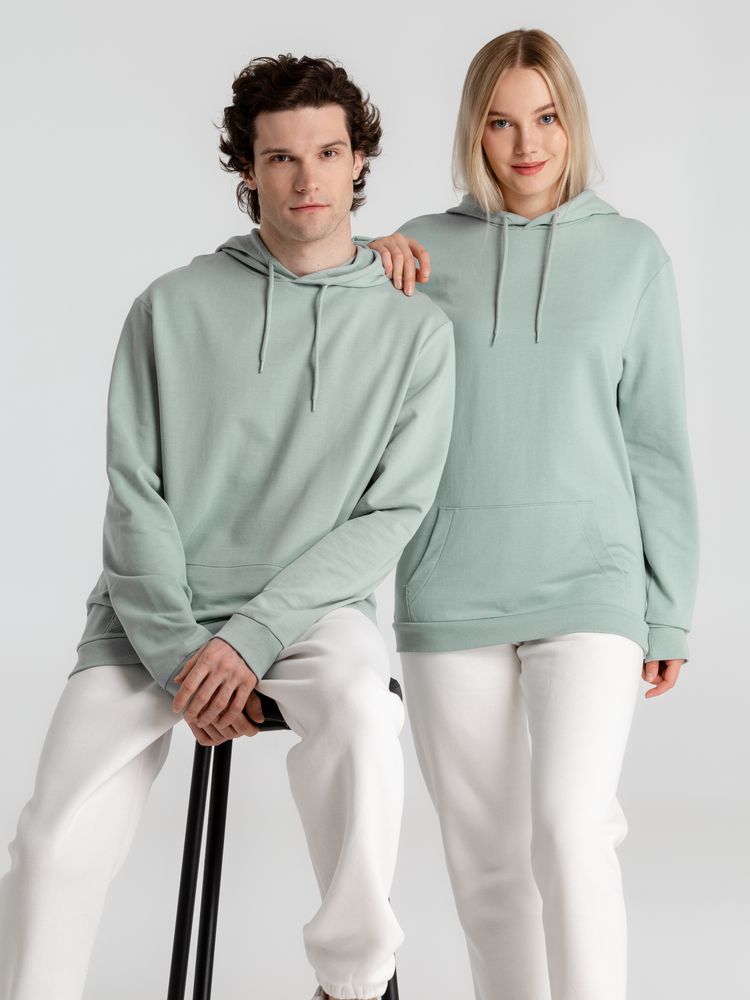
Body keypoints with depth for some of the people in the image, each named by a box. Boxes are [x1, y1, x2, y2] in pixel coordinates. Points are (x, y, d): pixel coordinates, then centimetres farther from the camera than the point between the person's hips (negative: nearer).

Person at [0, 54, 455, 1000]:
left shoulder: (415, 328, 2)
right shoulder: (172, 308, 3)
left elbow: (392, 514, -3)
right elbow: (136, 499, 0)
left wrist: (252, 636, -14)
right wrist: (180, 652, -12)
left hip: (313, 609, -1)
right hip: (152, 615, 1)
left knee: (358, 711, -34)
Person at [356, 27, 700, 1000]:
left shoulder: (633, 253, 5)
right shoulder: (426, 249, 6)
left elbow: (657, 443, 5)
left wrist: (669, 612, 3)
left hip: (588, 582, -1)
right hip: (450, 591, 2)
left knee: (569, 827, -18)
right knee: (485, 855, 8)